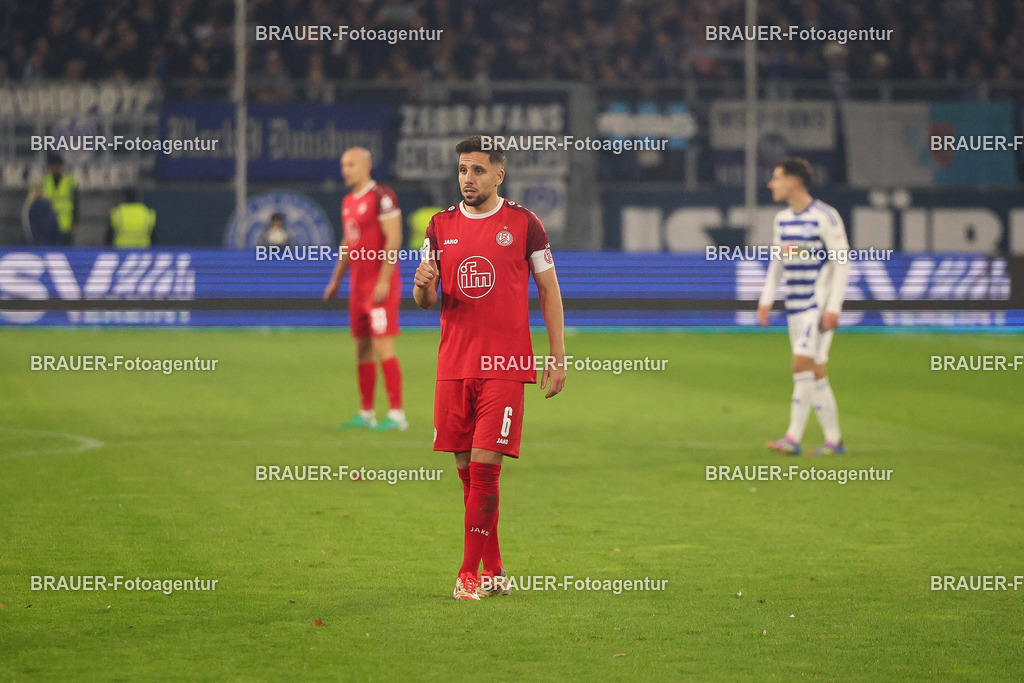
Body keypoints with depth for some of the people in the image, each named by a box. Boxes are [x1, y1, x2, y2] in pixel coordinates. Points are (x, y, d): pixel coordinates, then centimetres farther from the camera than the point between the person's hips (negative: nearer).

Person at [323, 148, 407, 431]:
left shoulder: (382, 196, -11)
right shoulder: (348, 202, 16)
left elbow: (393, 239, -16)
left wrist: (384, 280, -21)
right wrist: (336, 279, 21)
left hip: (380, 285, -9)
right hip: (358, 285, 9)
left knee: (383, 346, -10)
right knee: (362, 349, 9)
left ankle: (397, 415, -8)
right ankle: (366, 413, 15)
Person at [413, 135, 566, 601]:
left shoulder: (523, 224, 1)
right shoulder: (441, 226, 10)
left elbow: (549, 290, 6)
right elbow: (425, 300, 14)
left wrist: (558, 357, 1)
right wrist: (423, 286, -11)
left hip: (505, 365, -4)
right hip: (454, 365, 4)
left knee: (485, 466, -11)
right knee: (466, 469, 5)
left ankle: (470, 574, -9)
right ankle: (493, 571, 14)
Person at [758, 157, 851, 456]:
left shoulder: (825, 217, -11)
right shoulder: (782, 219, 12)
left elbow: (842, 263, -11)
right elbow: (777, 261, 22)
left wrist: (833, 308, -16)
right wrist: (766, 300, 12)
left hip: (820, 305, -8)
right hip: (795, 306, 8)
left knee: (802, 363, -16)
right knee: (815, 372, 6)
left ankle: (793, 437, -15)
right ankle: (833, 440, 10)